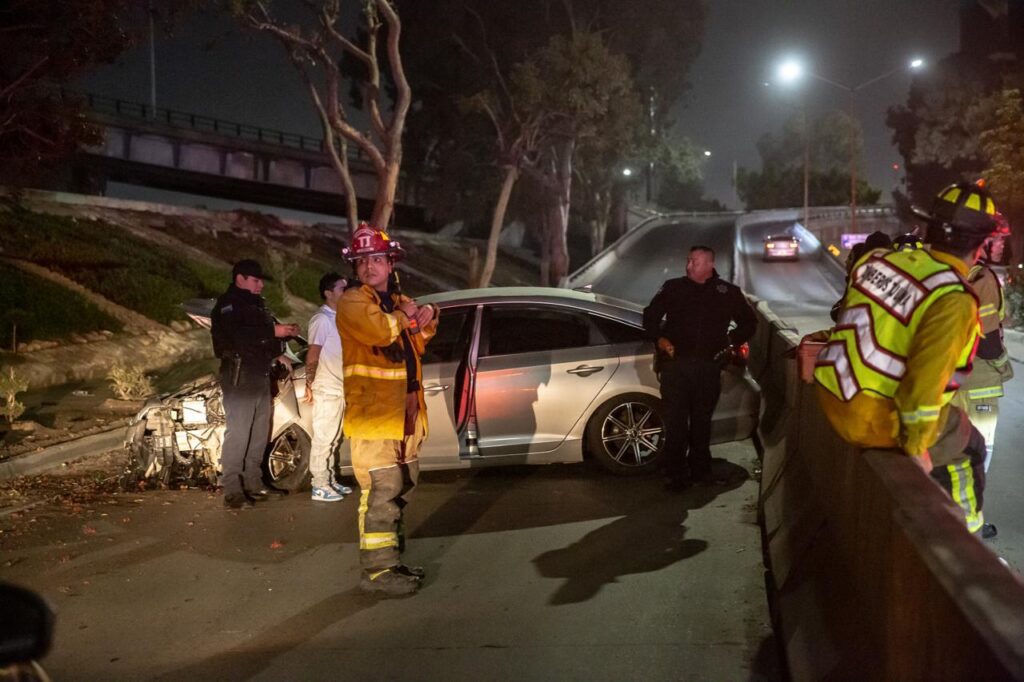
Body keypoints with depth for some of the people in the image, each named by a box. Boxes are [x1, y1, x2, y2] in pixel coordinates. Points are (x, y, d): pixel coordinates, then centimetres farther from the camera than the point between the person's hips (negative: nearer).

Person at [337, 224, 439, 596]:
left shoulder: (399, 300, 18)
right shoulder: (352, 301, -8)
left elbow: (419, 339, 22)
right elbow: (379, 330, -25)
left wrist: (427, 316, 0)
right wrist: (405, 315, -6)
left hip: (405, 408, 9)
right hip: (372, 409, -9)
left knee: (402, 486, 16)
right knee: (381, 491, -13)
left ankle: (390, 558, 27)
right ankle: (378, 570, -10)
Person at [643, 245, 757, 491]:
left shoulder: (728, 292, 6)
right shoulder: (673, 288, 4)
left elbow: (749, 321, 19)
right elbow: (650, 315, 12)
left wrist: (732, 342, 9)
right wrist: (659, 338, -3)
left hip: (709, 366, 1)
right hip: (675, 363, -1)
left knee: (702, 419, 11)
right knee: (675, 420, -5)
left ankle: (700, 468, 24)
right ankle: (676, 473, -1)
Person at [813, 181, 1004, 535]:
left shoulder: (881, 259, 0)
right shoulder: (953, 300, -19)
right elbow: (926, 381, -24)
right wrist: (916, 447, -13)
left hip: (832, 395, 7)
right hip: (877, 420, -7)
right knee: (968, 449, 20)